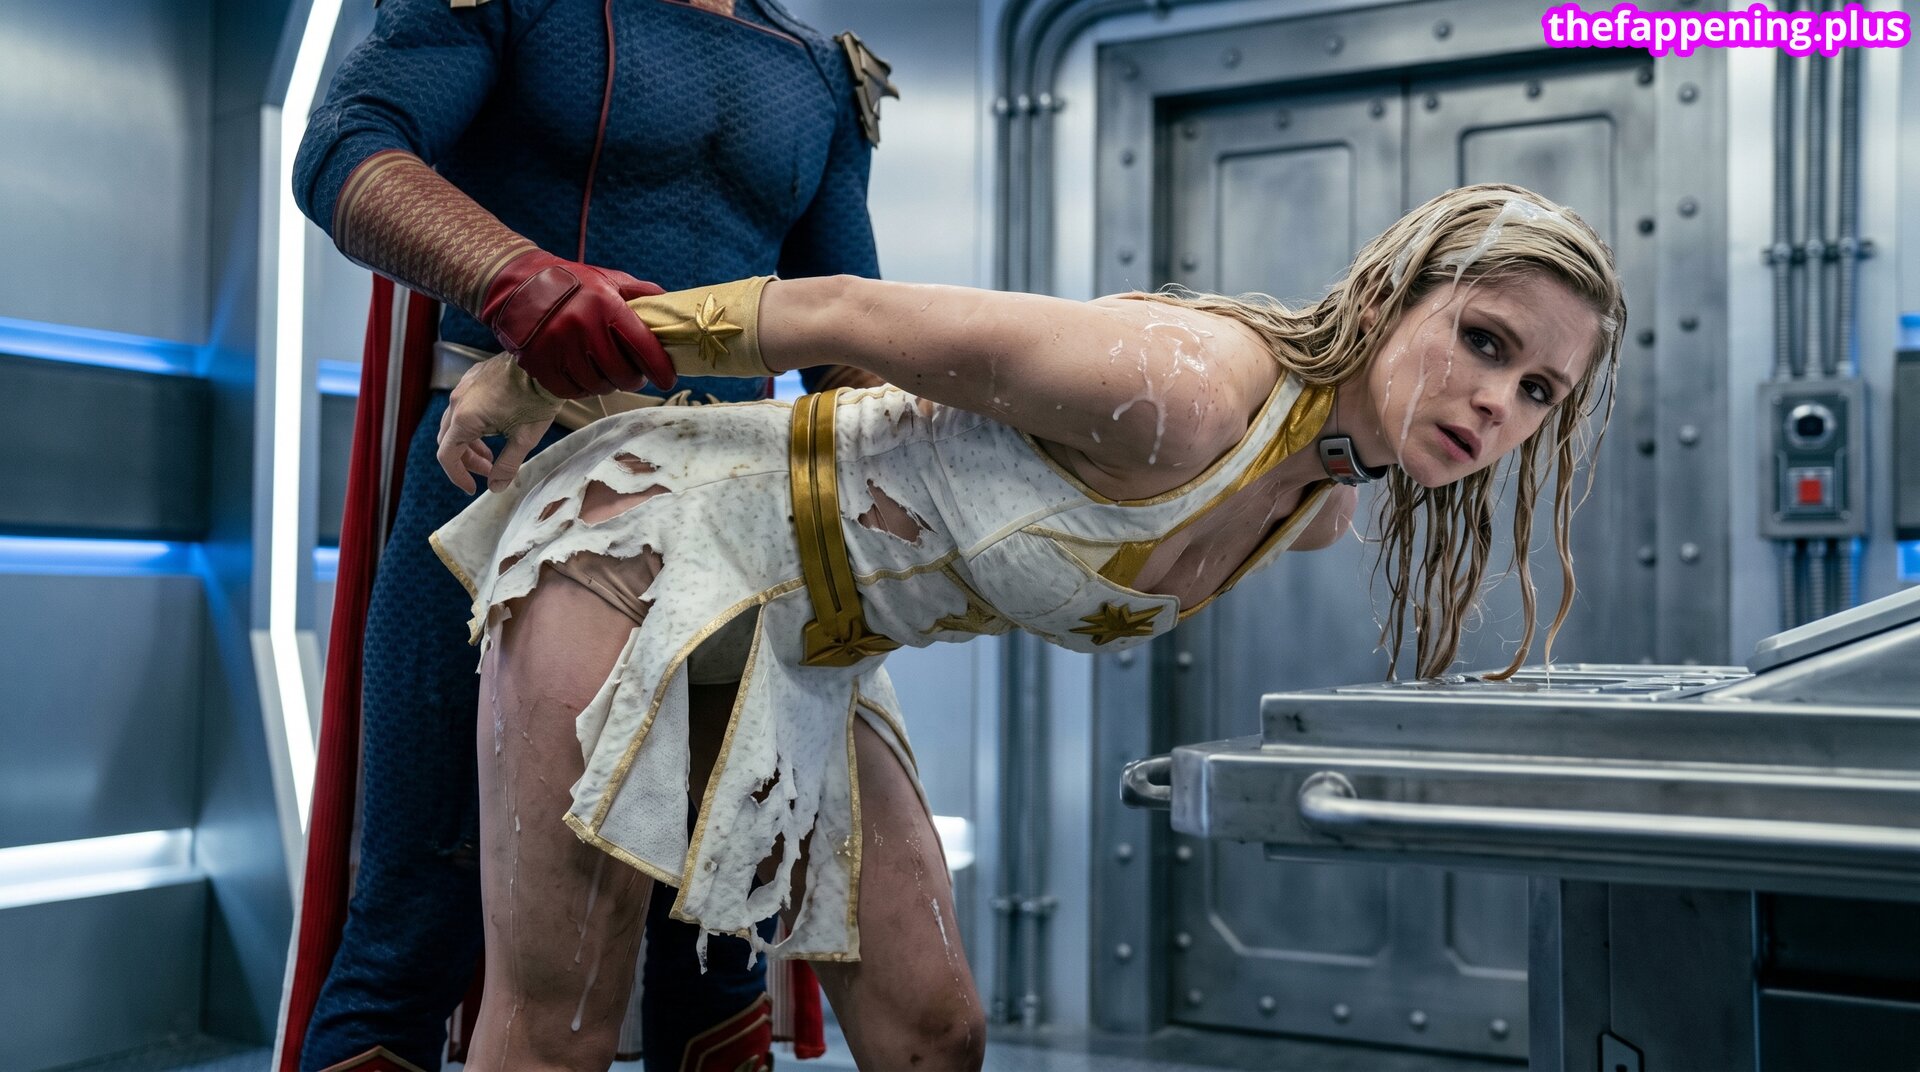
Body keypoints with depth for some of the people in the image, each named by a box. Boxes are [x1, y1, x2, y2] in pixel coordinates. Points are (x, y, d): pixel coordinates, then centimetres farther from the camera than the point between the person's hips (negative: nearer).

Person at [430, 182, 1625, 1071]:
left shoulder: (1324, 512, -2)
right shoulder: (1186, 392, -30)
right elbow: (834, 312, -22)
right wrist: (533, 375, -11)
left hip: (800, 654, 7)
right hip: (641, 534, -7)